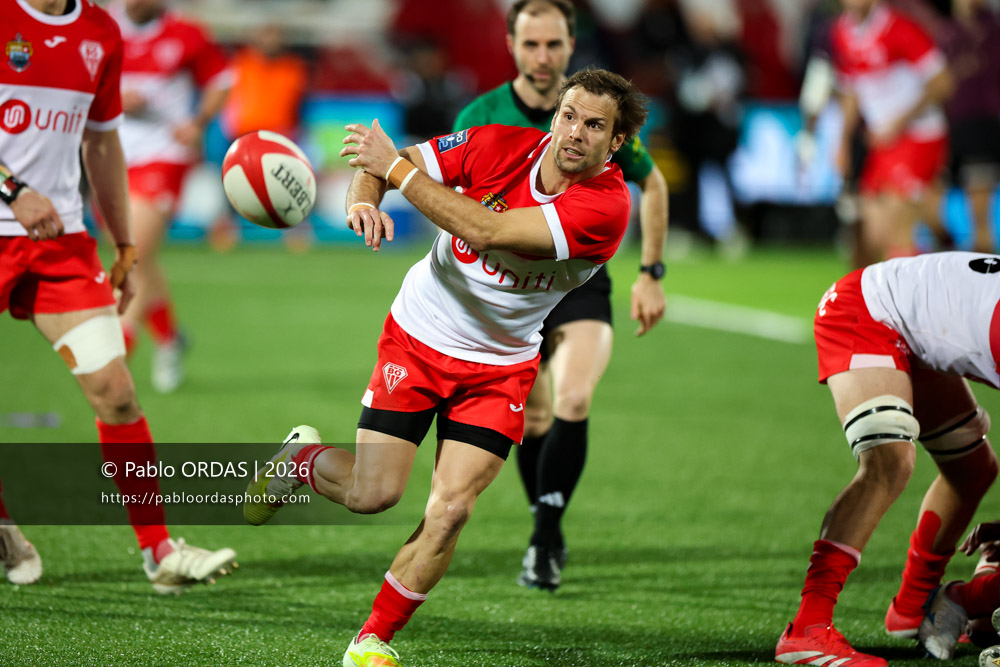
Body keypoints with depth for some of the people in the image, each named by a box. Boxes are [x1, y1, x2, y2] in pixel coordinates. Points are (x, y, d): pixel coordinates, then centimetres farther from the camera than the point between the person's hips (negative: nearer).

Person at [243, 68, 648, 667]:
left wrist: (395, 167, -29)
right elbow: (375, 165, -4)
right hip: (419, 337, 0)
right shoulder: (498, 146, -14)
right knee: (372, 493, -7)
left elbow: (487, 232, -33)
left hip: (501, 366, 0)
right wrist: (362, 203, -28)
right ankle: (303, 459, 27)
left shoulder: (606, 206, -23)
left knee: (450, 511, -13)